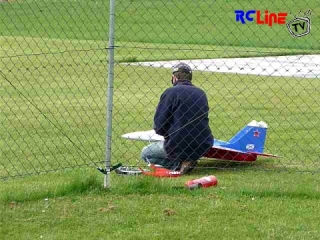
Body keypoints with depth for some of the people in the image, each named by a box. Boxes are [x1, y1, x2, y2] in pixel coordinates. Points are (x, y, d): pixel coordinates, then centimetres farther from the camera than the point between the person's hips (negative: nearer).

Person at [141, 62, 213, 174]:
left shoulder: (171, 92, -9)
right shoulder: (201, 93, 9)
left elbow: (159, 127, -11)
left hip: (178, 147, -5)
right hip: (203, 147, 5)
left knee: (145, 153, 20)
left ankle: (178, 164, -5)